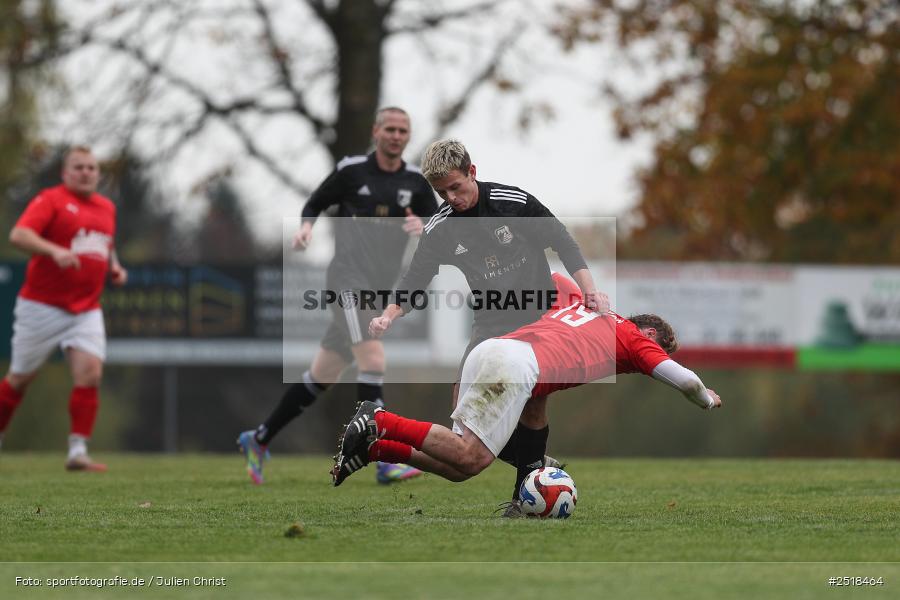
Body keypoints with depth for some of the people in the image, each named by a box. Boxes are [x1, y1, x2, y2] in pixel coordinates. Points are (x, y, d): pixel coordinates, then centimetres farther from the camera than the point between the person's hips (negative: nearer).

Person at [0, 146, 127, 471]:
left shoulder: (107, 208, 14)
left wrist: (114, 267, 12)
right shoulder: (50, 200, -8)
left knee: (90, 372, -12)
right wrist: (54, 251, -36)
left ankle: (78, 451, -9)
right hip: (42, 306, -5)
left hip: (87, 309, 5)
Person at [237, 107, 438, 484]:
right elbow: (316, 203, 12)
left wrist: (423, 228, -10)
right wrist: (306, 226, -8)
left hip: (380, 289, 6)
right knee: (374, 360, -22)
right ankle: (386, 461, -24)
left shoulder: (414, 182, 10)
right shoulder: (351, 170, 0)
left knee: (322, 376, 11)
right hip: (349, 279, -6)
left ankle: (258, 440, 25)